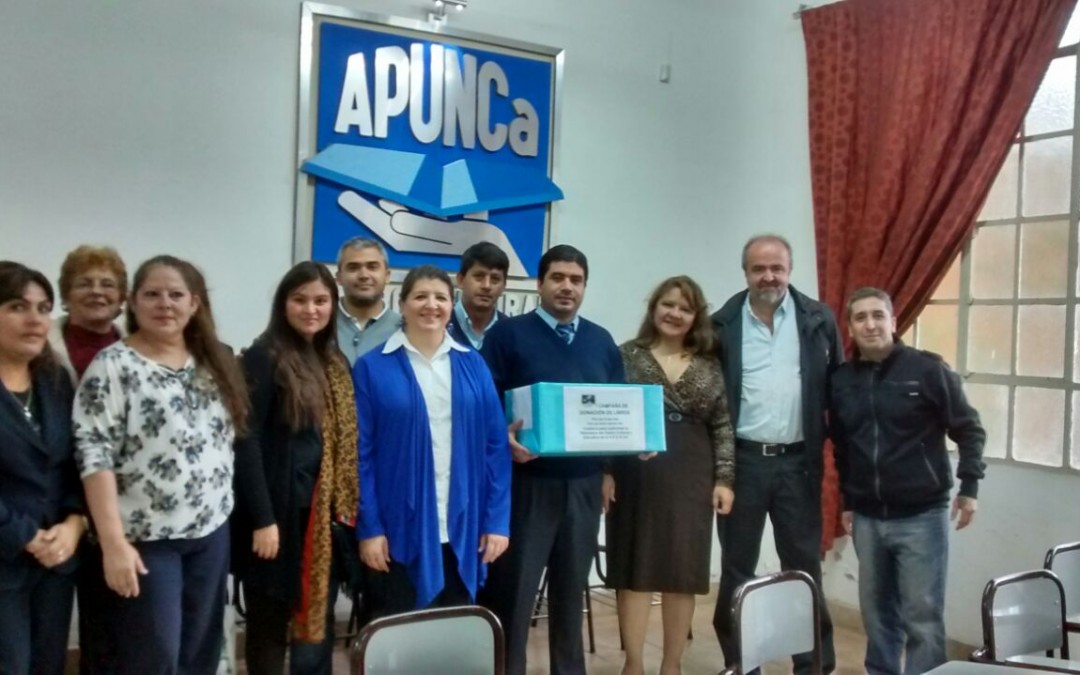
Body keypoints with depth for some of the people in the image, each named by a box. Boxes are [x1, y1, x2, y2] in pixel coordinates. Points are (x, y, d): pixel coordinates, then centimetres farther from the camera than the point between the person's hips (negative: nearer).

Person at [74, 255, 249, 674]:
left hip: (211, 531, 6)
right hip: (146, 537, -5)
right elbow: (94, 457, -15)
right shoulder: (113, 365, -10)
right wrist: (114, 542, -20)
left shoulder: (215, 363, 8)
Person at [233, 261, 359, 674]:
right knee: (270, 623, 7)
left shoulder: (334, 362, 11)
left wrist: (345, 510, 7)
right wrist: (263, 520, -17)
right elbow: (247, 442, -14)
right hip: (279, 513, -6)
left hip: (324, 515, 6)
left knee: (317, 619, 14)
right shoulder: (264, 358, -9)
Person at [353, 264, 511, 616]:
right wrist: (368, 527, -9)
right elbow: (361, 453, -5)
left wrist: (497, 520, -2)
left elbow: (496, 446, 3)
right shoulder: (372, 368, -3)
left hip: (462, 528, 3)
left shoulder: (473, 366, 6)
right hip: (399, 529, -3)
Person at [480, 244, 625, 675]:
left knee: (572, 585, 15)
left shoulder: (601, 341, 13)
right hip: (527, 479, -4)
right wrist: (502, 438, -26)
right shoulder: (509, 334, -1)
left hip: (584, 482, 4)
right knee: (515, 586, 1)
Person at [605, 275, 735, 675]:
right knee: (635, 569, 2)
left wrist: (724, 479, 0)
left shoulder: (709, 366, 9)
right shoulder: (628, 355, 2)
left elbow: (722, 427, 8)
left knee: (684, 572, 7)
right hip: (636, 474, -2)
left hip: (691, 478, 3)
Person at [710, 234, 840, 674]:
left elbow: (837, 389, 5)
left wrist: (829, 447, -1)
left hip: (797, 461, 0)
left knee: (803, 566, 9)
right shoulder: (723, 324, 1)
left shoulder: (819, 320, 2)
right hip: (743, 460, 0)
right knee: (737, 567, 10)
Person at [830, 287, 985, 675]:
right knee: (877, 612, 14)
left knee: (923, 616, 0)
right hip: (867, 518, 4)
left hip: (921, 515, -4)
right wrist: (847, 501, 13)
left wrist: (969, 486, -8)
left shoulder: (927, 369, -8)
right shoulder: (842, 380, 4)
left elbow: (968, 429, -4)